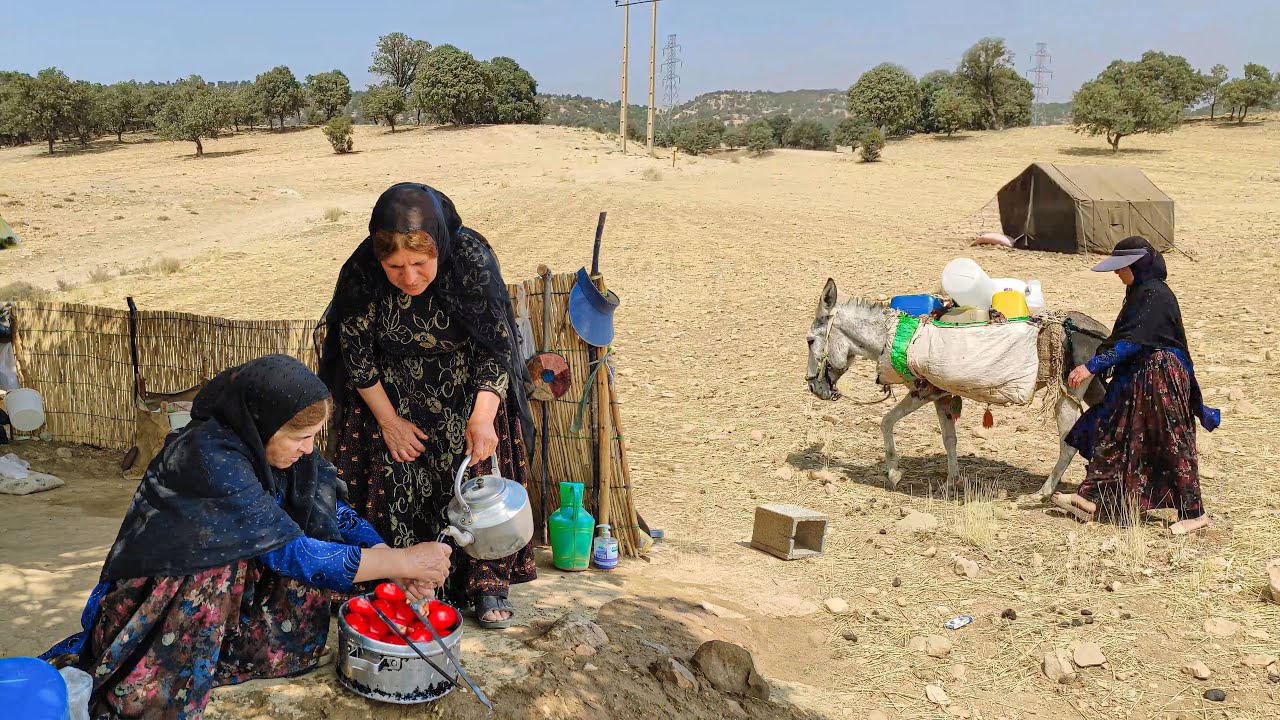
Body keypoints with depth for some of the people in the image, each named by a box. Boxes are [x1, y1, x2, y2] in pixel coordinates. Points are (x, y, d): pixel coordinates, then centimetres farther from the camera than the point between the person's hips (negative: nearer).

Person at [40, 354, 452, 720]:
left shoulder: (281, 446, -10)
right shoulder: (211, 458, -31)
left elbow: (337, 513, -5)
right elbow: (290, 553, -32)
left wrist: (398, 566, -21)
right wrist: (403, 561, -30)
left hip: (229, 588, 7)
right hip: (158, 596, -6)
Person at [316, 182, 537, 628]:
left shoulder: (472, 259, -28)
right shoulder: (361, 275, -25)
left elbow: (497, 346, -20)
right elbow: (356, 355, -10)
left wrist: (483, 416, -31)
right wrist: (388, 419, -7)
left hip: (468, 392, 0)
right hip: (393, 397, 1)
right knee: (397, 487, -1)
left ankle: (486, 583, 15)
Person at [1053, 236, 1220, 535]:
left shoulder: (1156, 295, -18)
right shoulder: (1139, 293, 11)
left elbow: (1132, 341, -24)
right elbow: (1124, 336, 19)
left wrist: (1092, 366, -27)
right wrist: (1097, 365, 21)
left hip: (1160, 377, -10)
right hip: (1137, 376, 10)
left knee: (1172, 443, -2)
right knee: (1111, 433, 8)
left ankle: (1194, 513, 9)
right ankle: (1091, 499, 11)